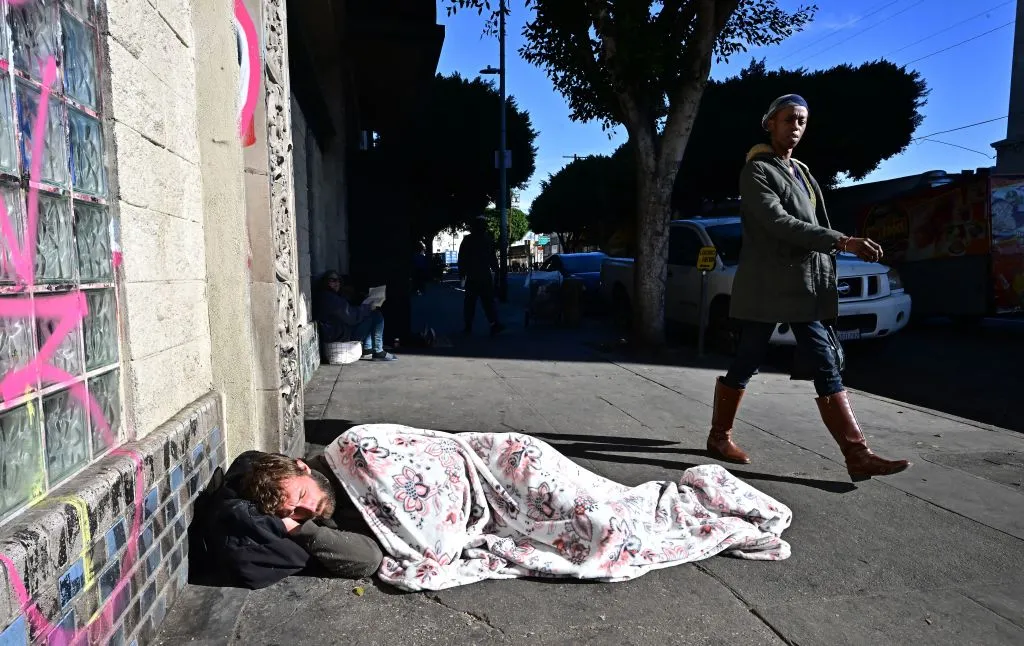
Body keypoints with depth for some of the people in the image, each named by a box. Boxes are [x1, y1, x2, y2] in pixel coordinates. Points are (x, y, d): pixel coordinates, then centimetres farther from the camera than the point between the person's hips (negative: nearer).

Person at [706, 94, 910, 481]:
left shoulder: (802, 173, 22)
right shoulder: (756, 170, -5)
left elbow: (809, 224, 22)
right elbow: (779, 223, -19)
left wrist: (826, 276, 13)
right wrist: (842, 243, -25)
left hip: (803, 288, 8)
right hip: (765, 288, -8)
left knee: (828, 368, 2)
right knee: (745, 365, 2)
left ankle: (857, 456, 2)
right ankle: (719, 437, 19)